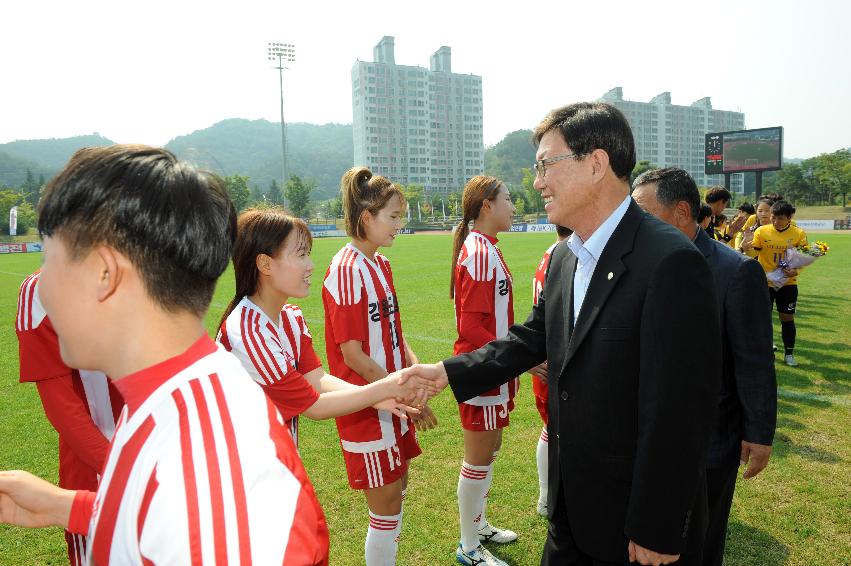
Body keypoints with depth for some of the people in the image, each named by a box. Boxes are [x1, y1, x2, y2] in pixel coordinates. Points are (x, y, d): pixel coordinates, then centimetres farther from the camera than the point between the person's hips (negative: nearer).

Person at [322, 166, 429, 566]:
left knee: (396, 493, 20)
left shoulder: (380, 266, 7)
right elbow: (352, 354, -20)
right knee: (386, 507, 6)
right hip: (367, 410, -8)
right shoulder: (346, 271, -19)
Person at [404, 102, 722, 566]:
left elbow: (678, 411, -24)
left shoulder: (670, 262, -25)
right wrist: (449, 372, 2)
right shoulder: (563, 258, 2)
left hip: (636, 519, -7)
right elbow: (534, 337, 11)